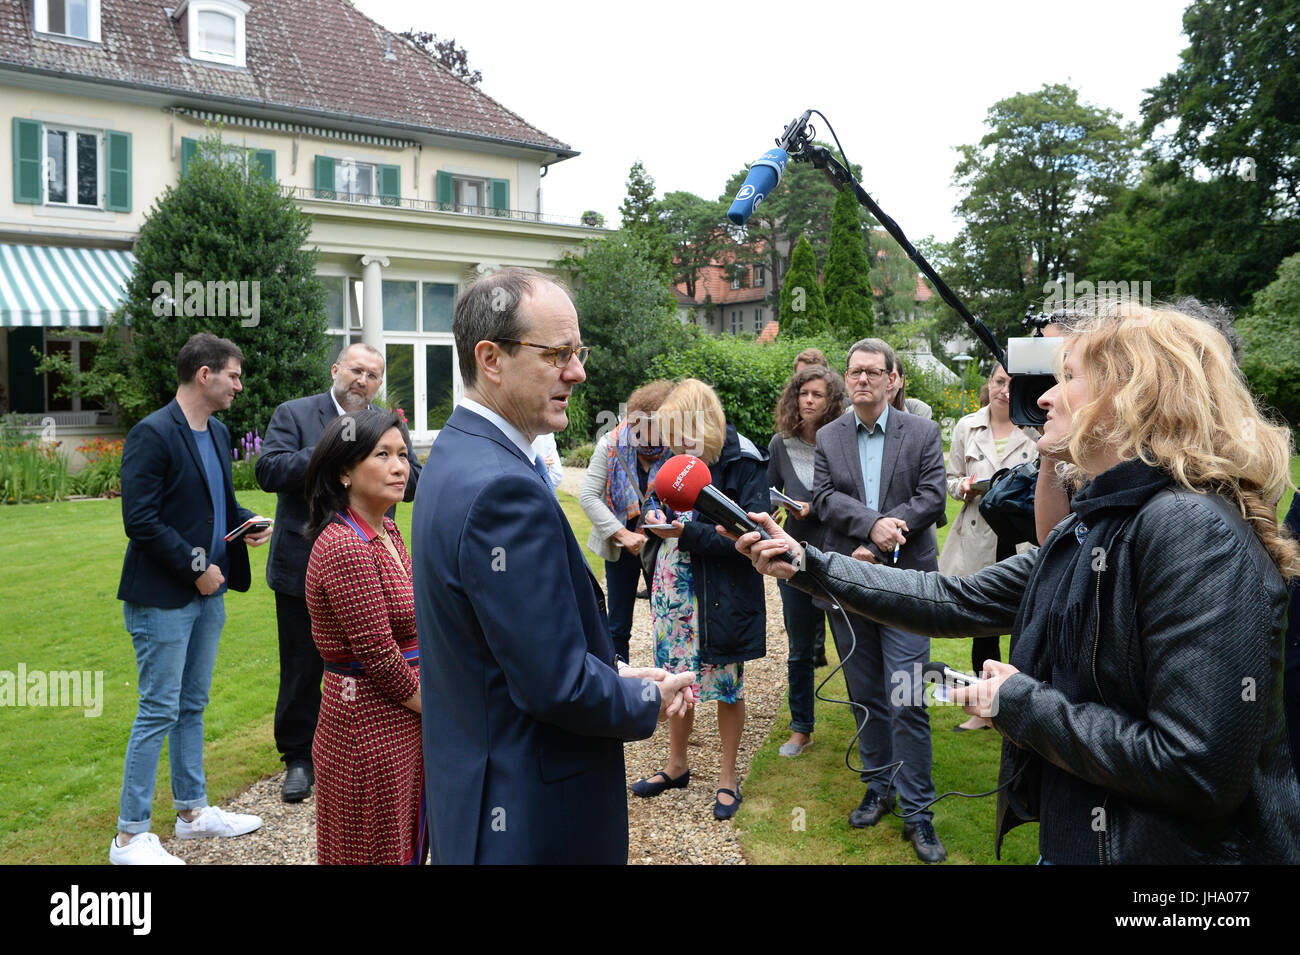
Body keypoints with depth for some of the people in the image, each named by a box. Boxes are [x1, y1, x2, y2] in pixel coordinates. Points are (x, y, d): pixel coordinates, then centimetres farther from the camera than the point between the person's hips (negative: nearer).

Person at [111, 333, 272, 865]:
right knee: (159, 712, -1)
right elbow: (140, 521, -20)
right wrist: (195, 567, -17)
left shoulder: (218, 433, 11)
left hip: (208, 591, 8)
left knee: (192, 706, 17)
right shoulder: (152, 434, -16)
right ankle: (130, 836, 12)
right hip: (163, 597, -8)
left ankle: (192, 811, 30)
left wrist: (250, 521, 1)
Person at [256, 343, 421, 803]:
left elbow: (413, 484, -1)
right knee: (301, 670, 9)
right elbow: (268, 470, -15)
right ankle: (299, 758, 25)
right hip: (304, 571, -2)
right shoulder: (293, 414, -1)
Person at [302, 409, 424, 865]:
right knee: (377, 849, 8)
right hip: (370, 727, -8)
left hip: (405, 721, 9)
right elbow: (379, 658, -22)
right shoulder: (345, 546, -23)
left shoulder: (387, 531, 7)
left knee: (407, 844, 21)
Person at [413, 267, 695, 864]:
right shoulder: (504, 487, -27)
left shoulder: (458, 452, 4)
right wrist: (648, 700, -9)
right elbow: (557, 686, -26)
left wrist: (615, 674, 5)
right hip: (529, 819, -9)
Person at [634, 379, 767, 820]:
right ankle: (676, 766, 33)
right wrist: (658, 521, -7)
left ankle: (728, 774, 27)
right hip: (673, 587, 6)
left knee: (726, 685, 9)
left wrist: (686, 532, -24)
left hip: (720, 595, -5)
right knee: (674, 679, 14)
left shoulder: (743, 463, -14)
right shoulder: (678, 459, 5)